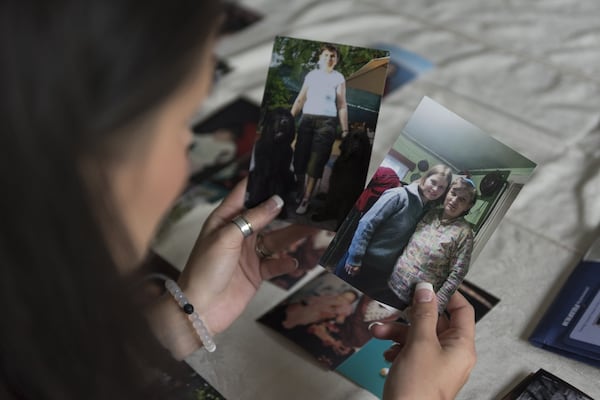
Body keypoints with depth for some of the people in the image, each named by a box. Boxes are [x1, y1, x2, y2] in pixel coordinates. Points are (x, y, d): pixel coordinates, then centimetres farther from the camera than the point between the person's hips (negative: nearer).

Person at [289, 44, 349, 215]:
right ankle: (299, 193, 15)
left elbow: (342, 106, 2)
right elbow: (300, 100, 12)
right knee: (300, 158, 0)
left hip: (327, 122, -3)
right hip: (307, 120, 3)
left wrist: (345, 130, -3)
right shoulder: (311, 75, 11)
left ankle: (305, 200, -2)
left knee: (315, 162, -6)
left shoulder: (338, 78, 3)